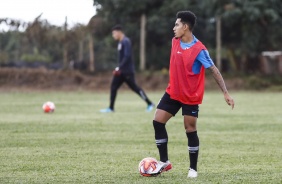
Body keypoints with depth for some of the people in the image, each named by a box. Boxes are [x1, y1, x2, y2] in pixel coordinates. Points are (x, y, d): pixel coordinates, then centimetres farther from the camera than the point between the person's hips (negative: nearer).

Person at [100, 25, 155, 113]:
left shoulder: (126, 42, -15)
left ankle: (150, 104, 5)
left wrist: (119, 67, -24)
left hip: (127, 71, -9)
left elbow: (127, 56, -23)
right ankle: (111, 108, 5)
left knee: (134, 87, -5)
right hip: (121, 71, 9)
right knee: (113, 86, 3)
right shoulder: (120, 42, 15)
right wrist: (119, 68, 17)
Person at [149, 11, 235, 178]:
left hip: (191, 96, -6)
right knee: (158, 122, -1)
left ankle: (193, 169, 13)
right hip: (173, 92, 6)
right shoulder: (175, 41, 0)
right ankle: (164, 162, 10)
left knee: (190, 130, -1)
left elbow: (214, 70, -16)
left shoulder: (199, 49, -20)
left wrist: (226, 93, -19)